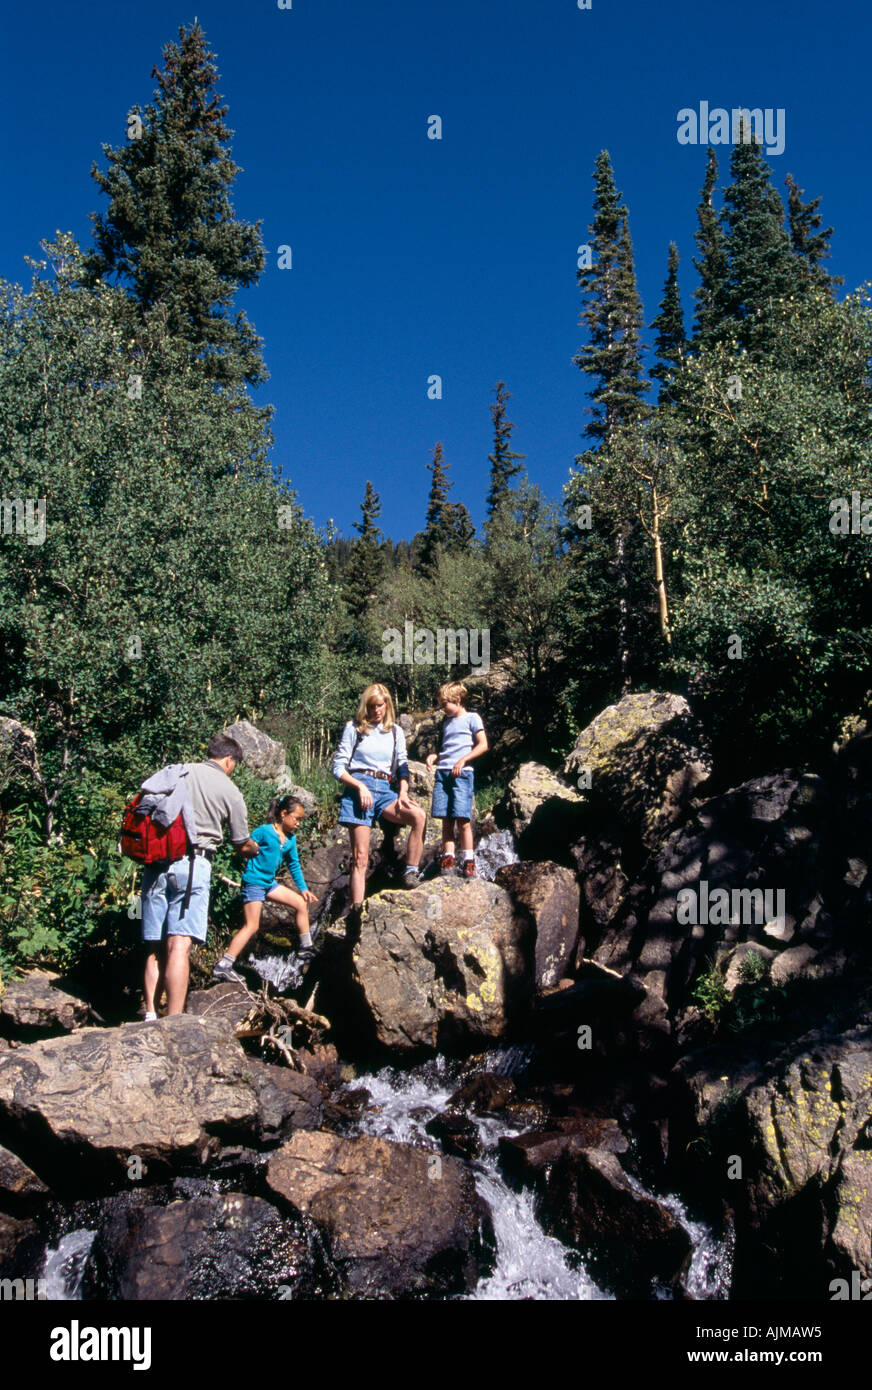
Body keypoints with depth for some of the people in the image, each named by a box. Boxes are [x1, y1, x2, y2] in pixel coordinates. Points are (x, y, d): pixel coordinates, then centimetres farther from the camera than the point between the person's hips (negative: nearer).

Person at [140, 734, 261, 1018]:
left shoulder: (174, 771, 14)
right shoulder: (230, 791, 6)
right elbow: (242, 845, 15)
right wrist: (256, 849, 37)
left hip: (155, 863, 4)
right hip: (191, 864, -4)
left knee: (155, 948, 8)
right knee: (179, 945, -9)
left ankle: (151, 1015, 3)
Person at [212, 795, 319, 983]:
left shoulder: (290, 839, 10)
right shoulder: (264, 831, -12)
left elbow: (294, 865, 18)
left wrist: (303, 888, 18)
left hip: (270, 883, 8)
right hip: (254, 882, -8)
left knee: (301, 903, 8)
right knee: (251, 926, -13)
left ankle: (306, 949, 19)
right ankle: (222, 967, -13)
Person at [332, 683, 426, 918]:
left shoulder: (395, 732, 16)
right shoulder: (354, 728, 6)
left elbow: (402, 768, 15)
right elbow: (338, 768, 4)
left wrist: (403, 792, -4)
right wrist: (360, 786, -11)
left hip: (385, 790, 3)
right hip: (357, 790, -3)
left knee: (419, 816, -28)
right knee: (360, 856, -9)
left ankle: (411, 873, -21)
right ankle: (357, 910, -10)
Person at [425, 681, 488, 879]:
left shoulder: (471, 718, 3)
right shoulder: (446, 722, 23)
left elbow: (483, 745, -4)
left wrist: (463, 760, -14)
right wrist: (434, 756, 6)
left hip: (462, 773, -6)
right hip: (443, 772, 6)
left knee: (462, 819, -9)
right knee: (446, 820, 1)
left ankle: (468, 861, -4)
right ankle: (448, 858, 1)